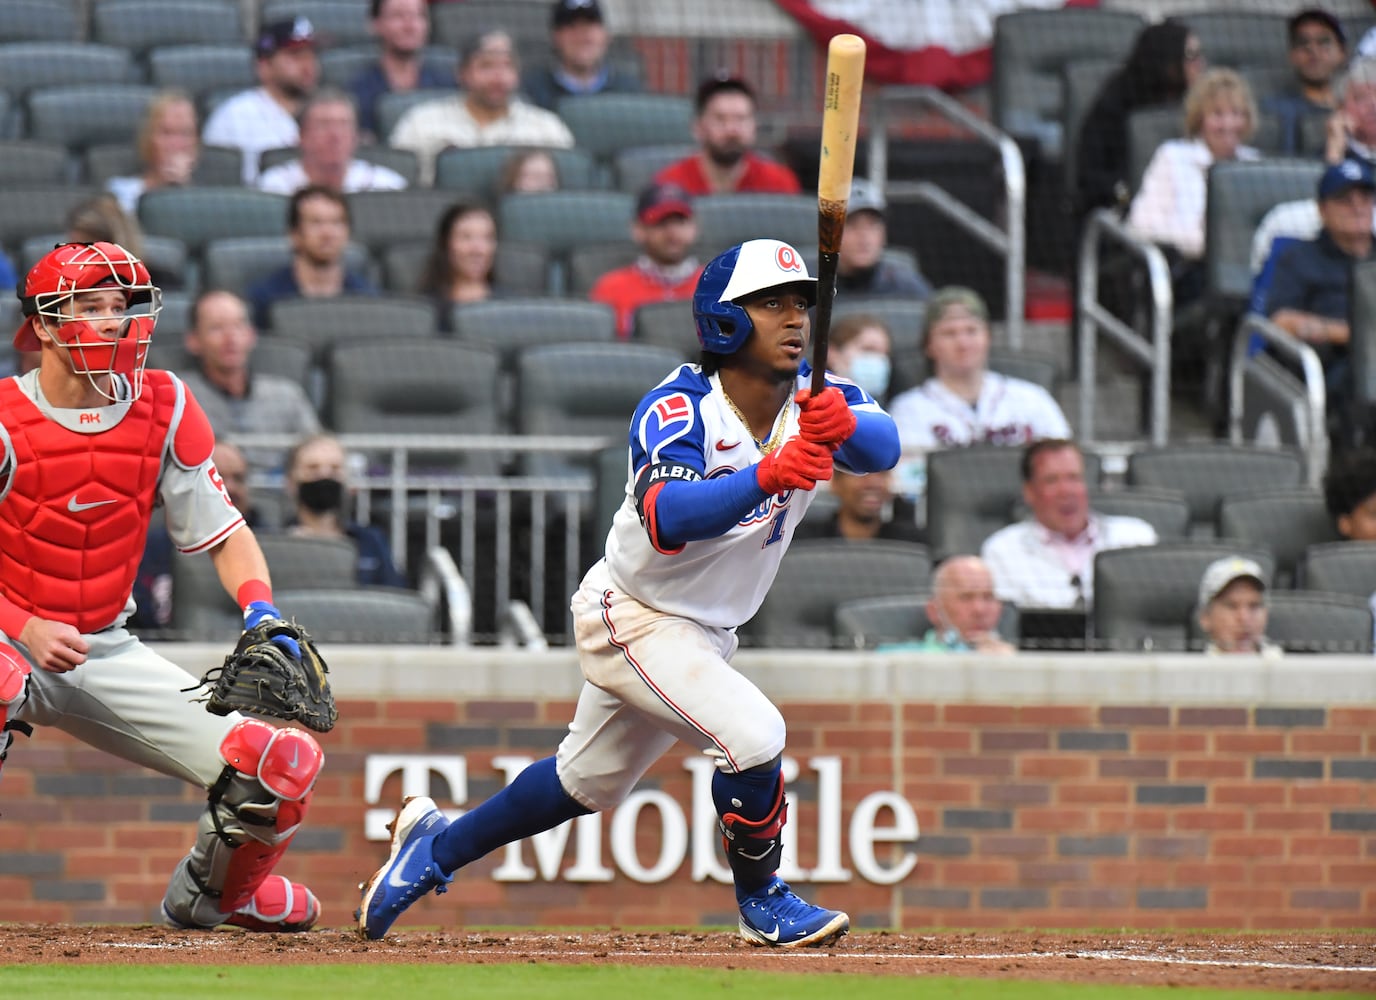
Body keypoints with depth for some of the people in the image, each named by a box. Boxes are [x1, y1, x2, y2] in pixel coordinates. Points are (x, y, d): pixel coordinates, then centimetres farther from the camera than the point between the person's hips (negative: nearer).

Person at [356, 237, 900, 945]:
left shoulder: (813, 400, -10)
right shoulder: (677, 409, -27)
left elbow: (884, 447, -29)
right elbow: (668, 519, -45)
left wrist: (846, 424, -52)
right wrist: (765, 475, -60)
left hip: (706, 632, 7)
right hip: (632, 618, -7)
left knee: (587, 781, 20)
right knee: (752, 733, -25)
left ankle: (437, 843, 40)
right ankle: (762, 905, -3)